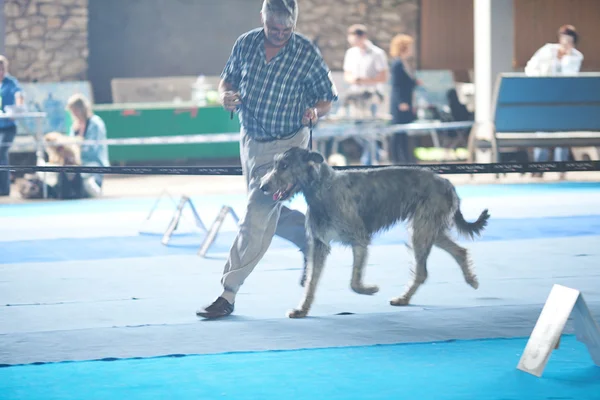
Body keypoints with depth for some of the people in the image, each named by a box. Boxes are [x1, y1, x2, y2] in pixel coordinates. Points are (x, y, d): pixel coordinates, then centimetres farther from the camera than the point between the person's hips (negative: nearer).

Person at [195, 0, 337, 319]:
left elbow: (327, 99, -5)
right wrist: (226, 95, -14)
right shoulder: (245, 44, -5)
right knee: (270, 214, 16)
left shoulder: (307, 54, -14)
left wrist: (315, 112, -28)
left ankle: (228, 295, -9)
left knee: (257, 216, -11)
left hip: (286, 145, -5)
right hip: (250, 139, 6)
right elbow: (227, 79, 10)